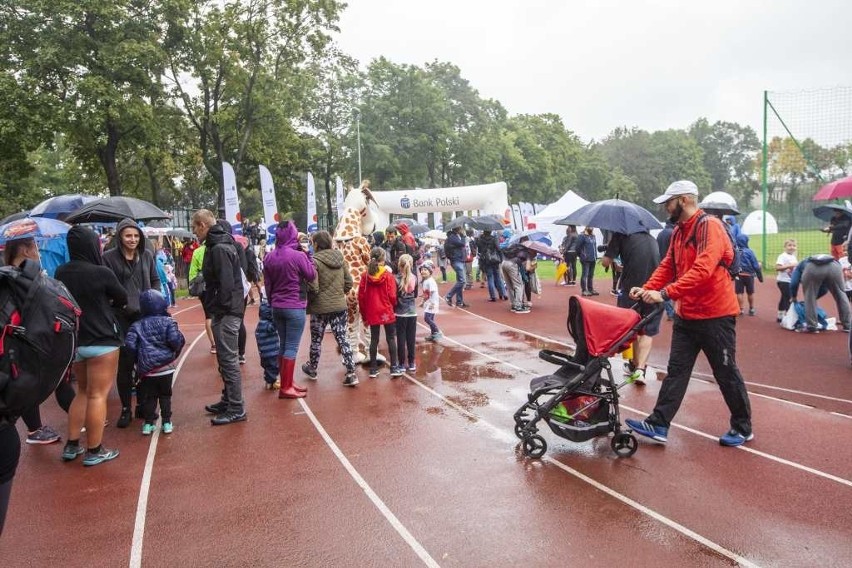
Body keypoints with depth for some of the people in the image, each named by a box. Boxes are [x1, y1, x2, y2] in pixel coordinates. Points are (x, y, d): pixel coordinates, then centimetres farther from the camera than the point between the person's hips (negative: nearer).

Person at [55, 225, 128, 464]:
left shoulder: (61, 272, 0)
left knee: (82, 392, 20)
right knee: (98, 395, 1)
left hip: (74, 340, 6)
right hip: (101, 340, -6)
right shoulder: (102, 272, -17)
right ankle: (94, 451, 8)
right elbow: (123, 298, -2)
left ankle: (71, 445, 24)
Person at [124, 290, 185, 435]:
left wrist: (137, 359, 8)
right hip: (166, 367, -1)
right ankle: (167, 423, 14)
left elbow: (130, 344, -7)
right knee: (165, 395, 12)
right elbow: (175, 340, -17)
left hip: (146, 369, 1)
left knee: (149, 397, 13)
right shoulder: (167, 322, -5)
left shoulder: (137, 325, 1)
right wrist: (175, 353, 4)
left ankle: (148, 423, 15)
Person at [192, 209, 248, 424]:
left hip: (227, 313, -10)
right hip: (223, 312, 10)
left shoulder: (220, 248, -17)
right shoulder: (216, 245, 15)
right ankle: (228, 400, 29)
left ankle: (236, 409, 2)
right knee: (225, 359, 18)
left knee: (228, 360, -5)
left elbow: (226, 284, -23)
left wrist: (216, 308, -16)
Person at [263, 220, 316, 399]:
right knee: (292, 347, -1)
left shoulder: (269, 257, 3)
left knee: (284, 345, 15)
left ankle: (287, 382, 24)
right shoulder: (299, 256, -16)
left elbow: (267, 283, 10)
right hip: (295, 307, -6)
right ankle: (286, 388, 1)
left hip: (277, 307, 6)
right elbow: (312, 275, -3)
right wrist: (307, 254, 3)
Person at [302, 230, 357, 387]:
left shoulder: (315, 261, -16)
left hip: (320, 307, -4)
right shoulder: (340, 258, 3)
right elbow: (349, 282, 5)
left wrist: (308, 301, -2)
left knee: (316, 339, 15)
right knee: (342, 339, 7)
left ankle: (312, 368, 35)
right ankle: (351, 374, 1)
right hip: (340, 306, 4)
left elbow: (313, 288, -20)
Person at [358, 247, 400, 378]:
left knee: (374, 340, 10)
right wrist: (394, 306, 11)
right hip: (387, 312, -3)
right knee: (391, 339, 6)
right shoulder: (388, 276, -10)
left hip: (372, 314, 3)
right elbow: (392, 296, -10)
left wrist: (364, 315, 12)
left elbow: (361, 297, 1)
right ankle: (394, 367, 7)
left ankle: (373, 369, 13)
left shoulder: (365, 276, -2)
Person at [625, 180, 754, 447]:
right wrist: (646, 289, -6)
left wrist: (665, 293, -32)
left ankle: (742, 428, 24)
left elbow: (702, 270, -29)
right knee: (676, 371, 6)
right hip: (686, 315, 8)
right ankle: (658, 425, 9)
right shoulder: (678, 232, 11)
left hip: (715, 315, -8)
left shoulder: (709, 226, -17)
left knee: (726, 373, 7)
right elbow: (667, 266, 10)